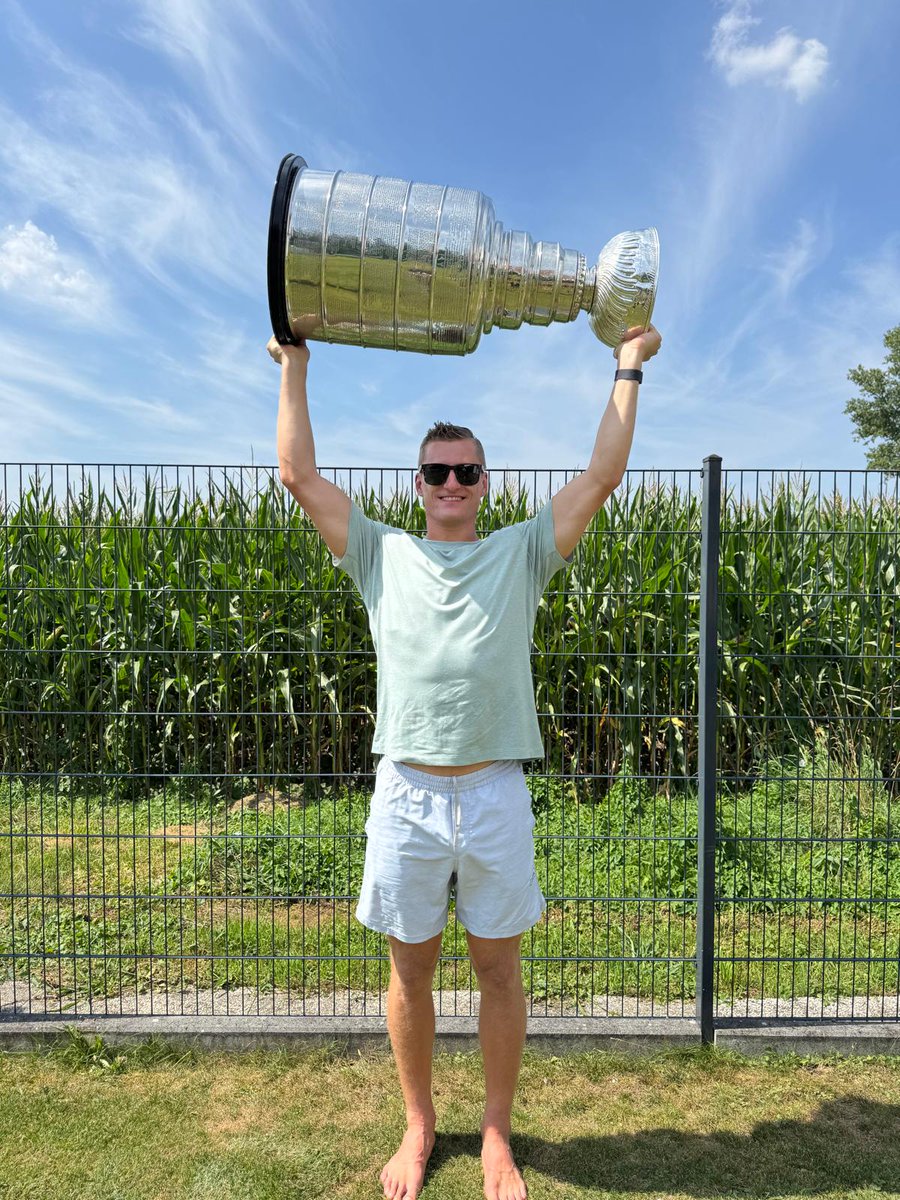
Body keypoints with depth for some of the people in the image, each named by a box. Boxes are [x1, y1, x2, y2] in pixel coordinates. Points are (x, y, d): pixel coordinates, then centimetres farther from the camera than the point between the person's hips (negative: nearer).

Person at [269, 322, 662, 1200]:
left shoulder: (521, 553, 7)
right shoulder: (381, 555, 7)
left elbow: (602, 476, 4)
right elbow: (298, 474, 6)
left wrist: (628, 369, 9)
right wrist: (294, 366, 12)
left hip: (495, 796, 0)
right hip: (405, 795, 1)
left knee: (499, 971, 13)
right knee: (410, 971, 15)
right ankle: (418, 1126, 38)